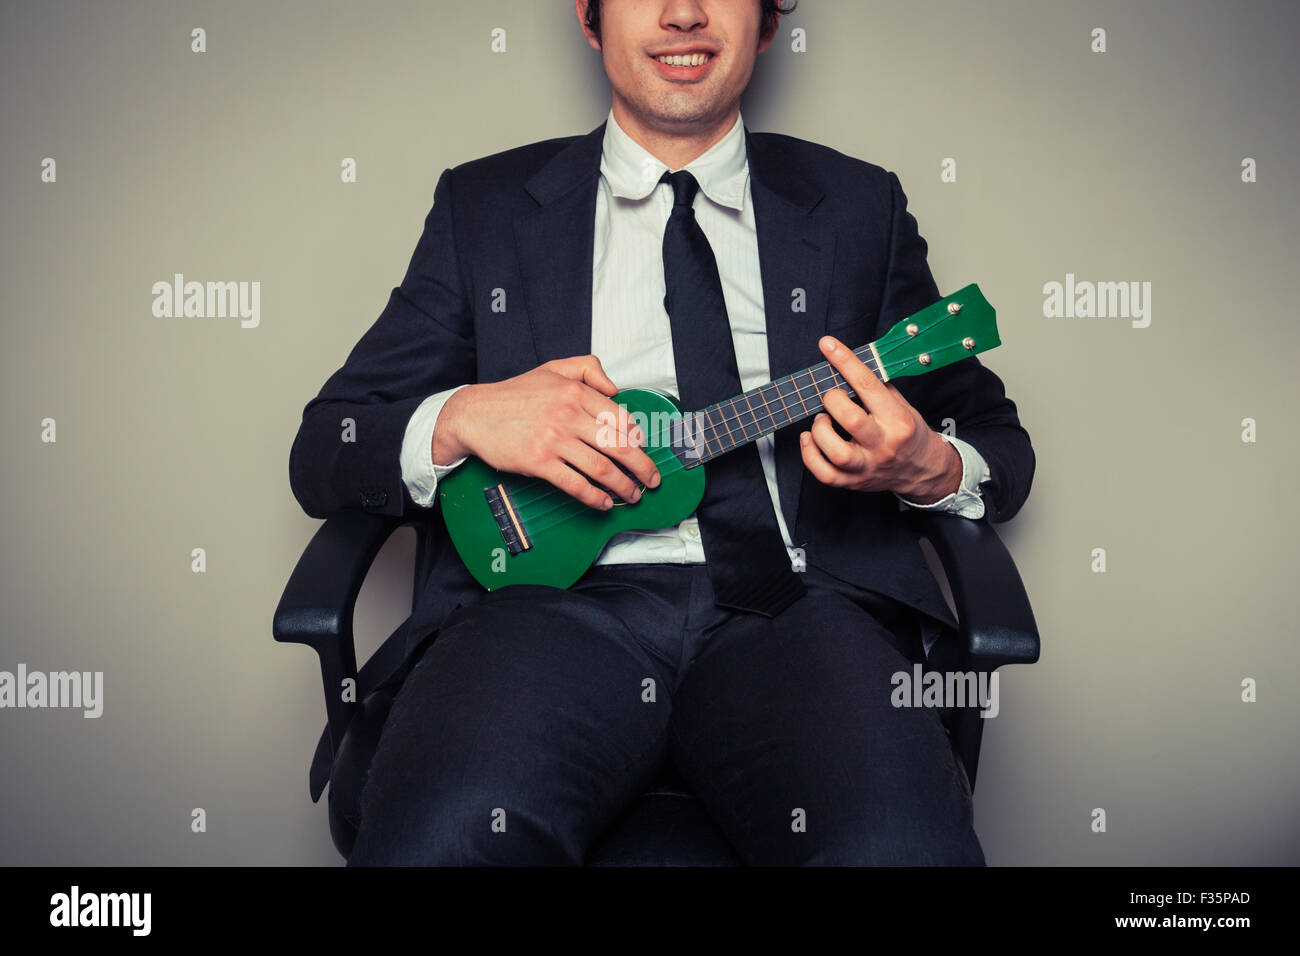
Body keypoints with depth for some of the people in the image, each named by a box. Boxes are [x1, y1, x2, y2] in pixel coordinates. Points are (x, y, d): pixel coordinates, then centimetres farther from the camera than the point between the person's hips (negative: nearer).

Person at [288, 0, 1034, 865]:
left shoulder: (860, 204, 19)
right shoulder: (482, 204, 17)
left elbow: (1000, 445, 20)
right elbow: (323, 454, 13)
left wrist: (930, 469, -5)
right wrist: (464, 419, -9)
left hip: (790, 599, 1)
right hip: (554, 595, 0)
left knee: (902, 844, -31)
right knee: (440, 836, -32)